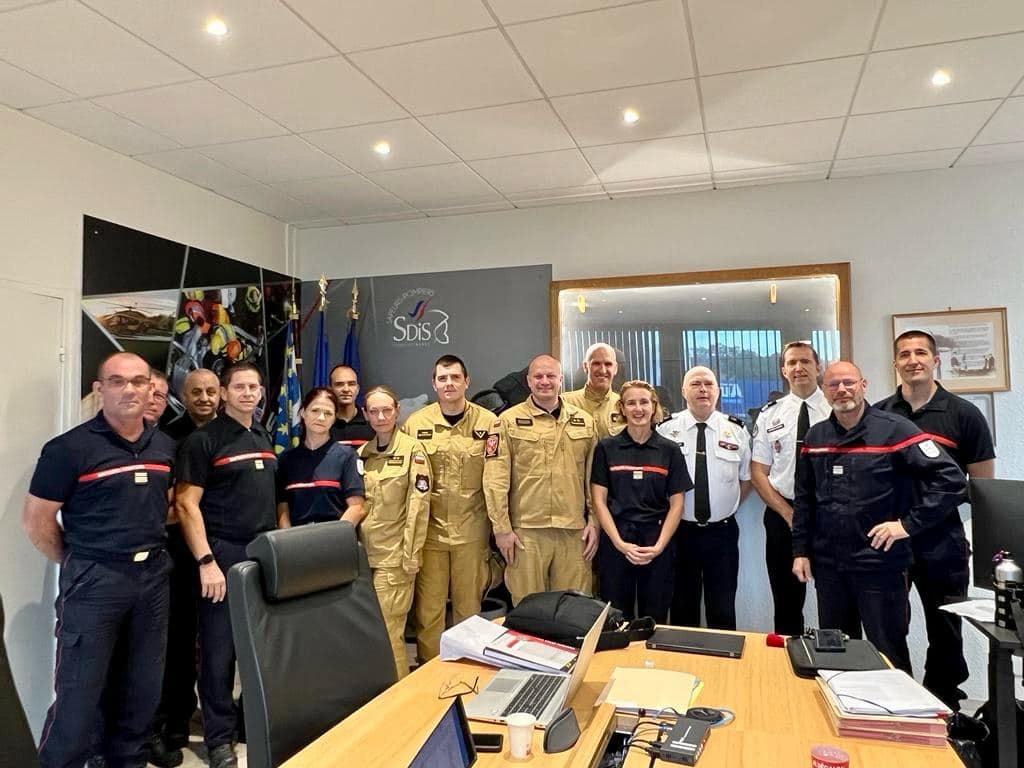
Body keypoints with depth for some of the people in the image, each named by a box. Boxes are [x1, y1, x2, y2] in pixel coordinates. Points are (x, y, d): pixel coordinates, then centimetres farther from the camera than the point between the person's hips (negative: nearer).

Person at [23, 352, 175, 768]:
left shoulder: (165, 445, 5)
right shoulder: (70, 447, -12)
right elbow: (36, 519, -8)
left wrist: (148, 552, 10)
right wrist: (80, 564, -2)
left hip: (153, 574, 5)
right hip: (94, 581, -5)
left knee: (142, 687, 16)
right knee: (81, 692, 5)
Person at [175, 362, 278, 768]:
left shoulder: (265, 438, 12)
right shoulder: (203, 440, -7)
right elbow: (186, 504, -12)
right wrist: (206, 561, -18)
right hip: (223, 555, -6)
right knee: (220, 649, 4)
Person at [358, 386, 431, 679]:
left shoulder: (412, 449, -7)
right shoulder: (362, 453, 9)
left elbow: (418, 505, -10)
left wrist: (411, 556, -13)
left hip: (394, 555, -6)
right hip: (366, 552, 6)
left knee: (385, 629, -4)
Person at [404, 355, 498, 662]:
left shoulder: (488, 422, -1)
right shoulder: (416, 423, 1)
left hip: (471, 531, 0)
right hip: (429, 530, 1)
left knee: (469, 607, 11)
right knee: (428, 608, 8)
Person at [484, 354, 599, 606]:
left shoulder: (584, 421, 9)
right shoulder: (509, 421, -1)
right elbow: (496, 479, -4)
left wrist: (594, 521, 5)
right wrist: (502, 528, -8)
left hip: (574, 530, 3)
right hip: (526, 530, -2)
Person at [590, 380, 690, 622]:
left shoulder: (669, 450, 3)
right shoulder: (606, 448, 2)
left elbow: (676, 504, 3)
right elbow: (599, 500, 0)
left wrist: (659, 546, -8)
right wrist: (620, 543, -10)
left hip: (658, 544, 1)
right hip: (616, 542, 0)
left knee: (655, 620, 9)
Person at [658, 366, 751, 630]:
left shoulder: (736, 430, 2)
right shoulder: (666, 429, -4)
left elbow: (746, 479, 11)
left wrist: (728, 508, 5)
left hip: (722, 532, 1)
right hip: (680, 530, -1)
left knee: (723, 608, 10)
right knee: (683, 607, 12)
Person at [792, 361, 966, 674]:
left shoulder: (893, 429, -9)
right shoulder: (815, 437, 6)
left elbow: (951, 479, -13)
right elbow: (804, 499, 11)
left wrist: (909, 524, -14)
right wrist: (800, 550, 8)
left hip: (880, 564, -4)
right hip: (827, 565, 5)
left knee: (888, 655, 8)